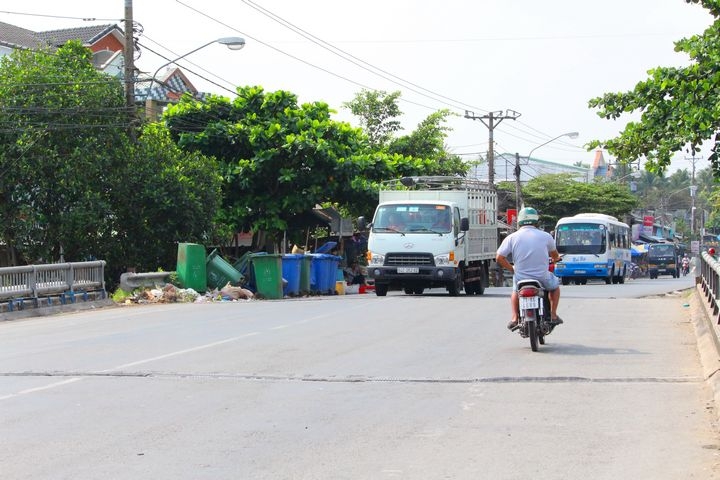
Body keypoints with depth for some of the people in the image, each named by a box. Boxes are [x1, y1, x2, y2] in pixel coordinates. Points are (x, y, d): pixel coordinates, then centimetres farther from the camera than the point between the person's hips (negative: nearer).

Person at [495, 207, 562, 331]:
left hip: (520, 278, 1)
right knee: (555, 285, 31)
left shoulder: (512, 237, -5)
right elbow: (554, 255, 15)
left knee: (515, 292, 34)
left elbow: (499, 258, -7)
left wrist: (511, 268, 11)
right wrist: (556, 259, 40)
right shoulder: (546, 236, -3)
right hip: (542, 277, -1)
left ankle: (515, 318, 16)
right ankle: (553, 315, 24)